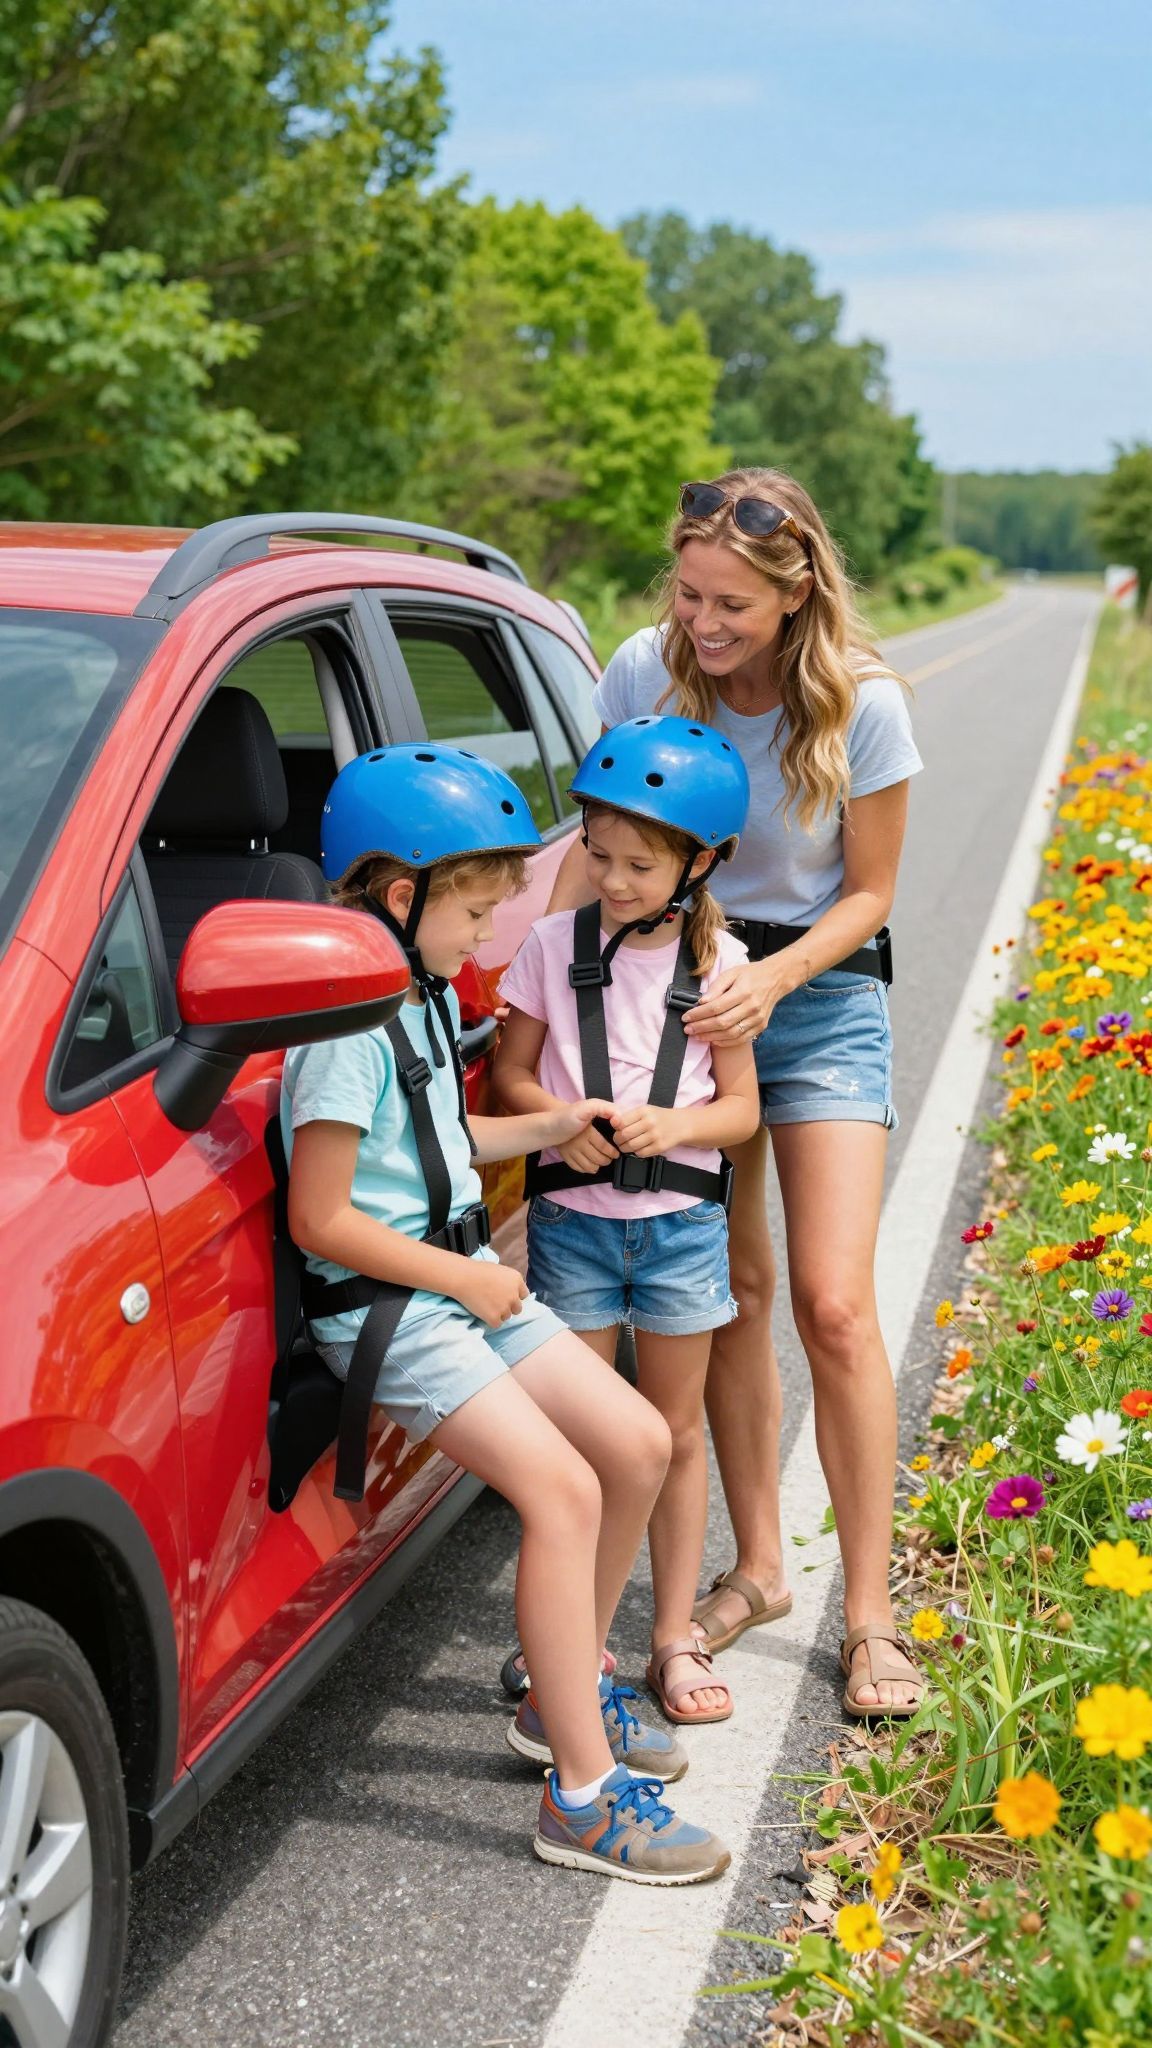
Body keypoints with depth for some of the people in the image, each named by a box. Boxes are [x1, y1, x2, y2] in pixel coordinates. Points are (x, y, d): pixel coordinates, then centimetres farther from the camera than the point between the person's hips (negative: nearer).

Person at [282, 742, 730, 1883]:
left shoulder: (429, 995, 11)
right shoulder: (350, 1026, -20)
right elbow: (320, 1220, -22)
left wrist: (543, 1131, 12)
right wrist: (463, 1276, -15)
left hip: (467, 1279, 10)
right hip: (390, 1312, -10)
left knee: (638, 1444, 8)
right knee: (563, 1490, -21)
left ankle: (569, 1685, 25)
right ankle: (584, 1795, -15)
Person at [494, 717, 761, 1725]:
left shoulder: (717, 962, -1)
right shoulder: (555, 945, -1)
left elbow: (741, 1106, 1)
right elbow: (510, 1073, 3)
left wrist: (673, 1124, -18)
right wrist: (561, 1122, -17)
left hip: (680, 1220, 0)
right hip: (572, 1216, 0)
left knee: (675, 1431, 10)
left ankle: (676, 1636, 21)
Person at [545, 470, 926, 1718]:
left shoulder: (862, 704, -16)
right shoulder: (643, 672, -10)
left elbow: (868, 893, -7)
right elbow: (595, 840, -1)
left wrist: (773, 978, -23)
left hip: (820, 994, -2)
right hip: (681, 977, 2)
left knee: (833, 1306, -8)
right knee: (731, 1289, 6)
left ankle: (869, 1616, 4)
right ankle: (757, 1565, 22)